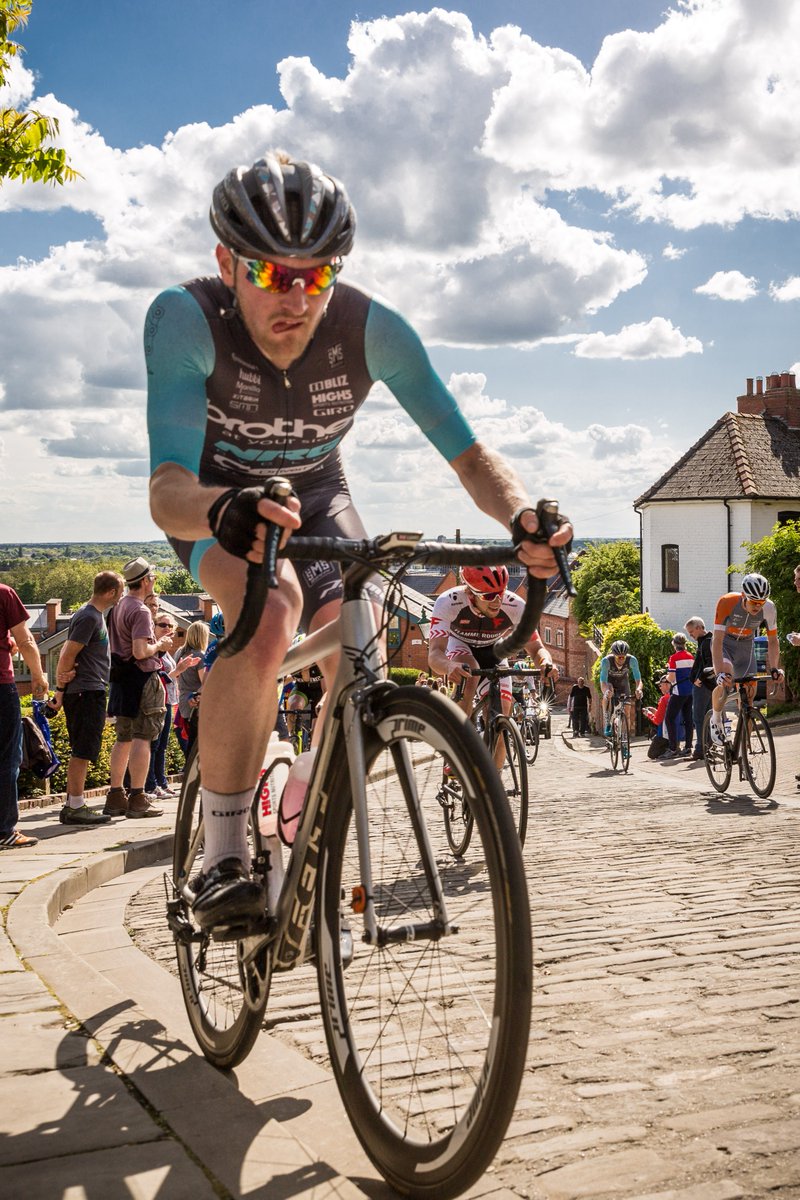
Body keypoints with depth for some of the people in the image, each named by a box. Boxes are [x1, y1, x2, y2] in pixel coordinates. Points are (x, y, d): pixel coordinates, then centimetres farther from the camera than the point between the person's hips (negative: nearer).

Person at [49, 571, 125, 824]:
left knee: (80, 752, 12)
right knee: (82, 751, -8)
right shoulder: (89, 617, -14)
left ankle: (73, 805, 17)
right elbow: (68, 654, -16)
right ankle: (75, 808, -6)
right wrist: (61, 689, -9)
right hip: (86, 692, -10)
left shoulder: (96, 615, 17)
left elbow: (68, 652, 17)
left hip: (91, 692, 10)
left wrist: (62, 681, 3)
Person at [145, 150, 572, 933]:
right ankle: (222, 860, -21)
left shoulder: (371, 329, -28)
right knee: (269, 614, -34)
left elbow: (467, 454, -26)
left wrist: (522, 515, -48)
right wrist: (224, 510, -68)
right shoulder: (185, 319, -34)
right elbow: (166, 492, -44)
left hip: (315, 493, 3)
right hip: (214, 498, -3)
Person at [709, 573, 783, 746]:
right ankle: (716, 719, -4)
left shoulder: (768, 608, -25)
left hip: (746, 646, 3)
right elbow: (717, 641, -36)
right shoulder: (727, 602, -34)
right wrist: (720, 673, -47)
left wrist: (774, 668, -25)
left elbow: (772, 641, -11)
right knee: (725, 682, -31)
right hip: (724, 643, -3)